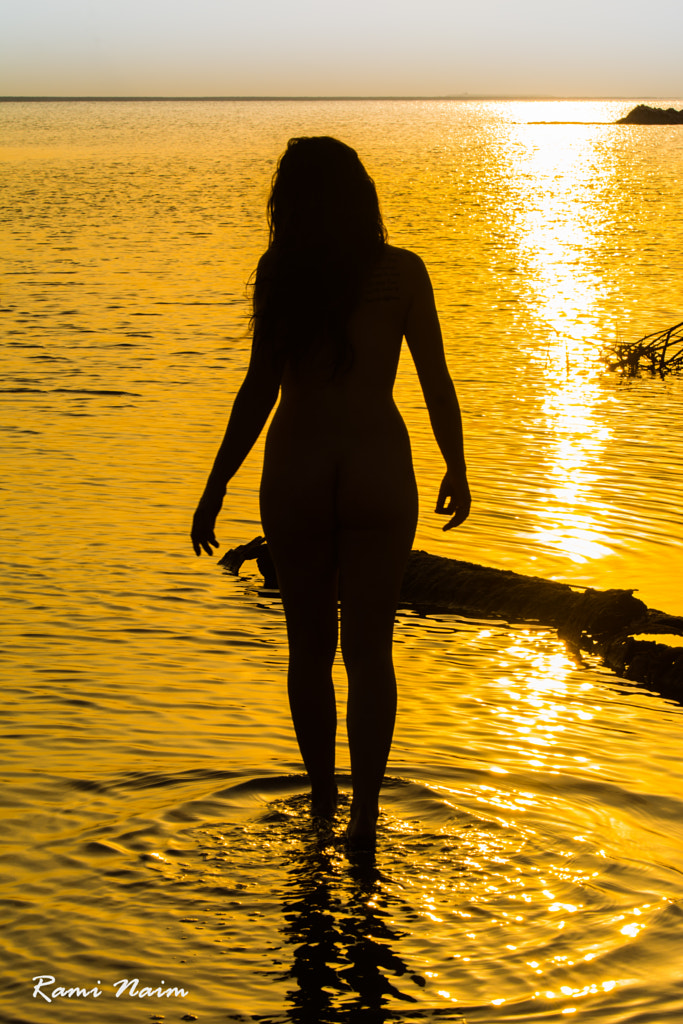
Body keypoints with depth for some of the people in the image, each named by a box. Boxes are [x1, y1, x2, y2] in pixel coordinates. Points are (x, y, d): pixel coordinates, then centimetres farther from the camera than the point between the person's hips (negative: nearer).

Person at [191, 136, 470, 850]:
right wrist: (456, 469, 13)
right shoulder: (403, 273, -3)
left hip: (295, 471, 0)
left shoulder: (280, 274, -5)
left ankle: (322, 798, 26)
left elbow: (260, 389, -6)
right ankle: (364, 813, -3)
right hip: (377, 470, 0)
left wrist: (215, 490, 1)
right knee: (369, 649, 5)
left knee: (309, 646, 15)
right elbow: (436, 381, -1)